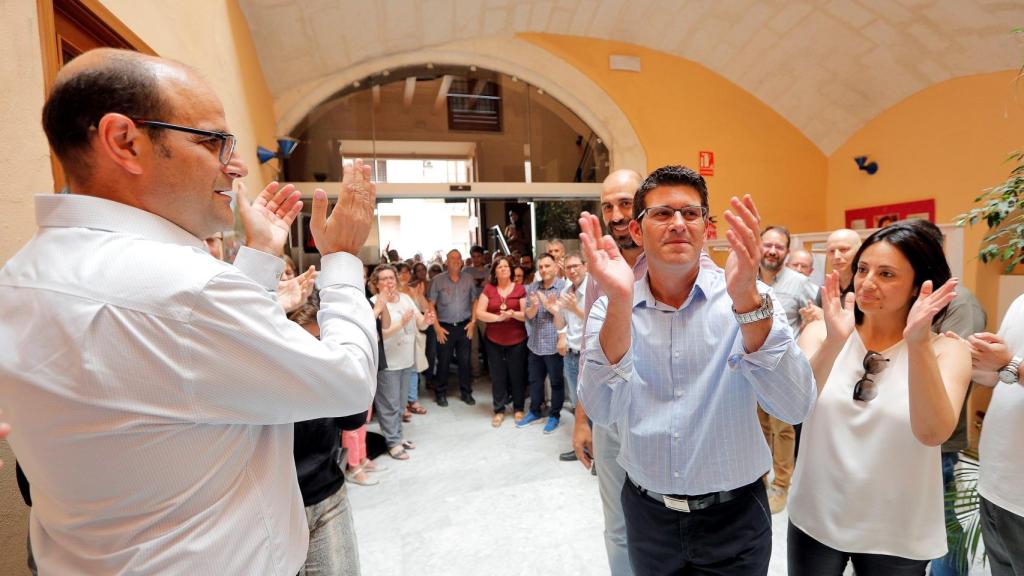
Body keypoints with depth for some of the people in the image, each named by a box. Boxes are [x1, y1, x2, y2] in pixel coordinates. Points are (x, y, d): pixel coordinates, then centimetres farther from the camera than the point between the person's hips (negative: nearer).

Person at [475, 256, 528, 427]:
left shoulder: (520, 289, -4)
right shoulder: (488, 289, -2)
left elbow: (527, 315, -5)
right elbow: (479, 313, -7)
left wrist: (513, 314, -25)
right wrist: (498, 317, -21)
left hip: (517, 340, -1)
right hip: (493, 340, 1)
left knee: (517, 374, 10)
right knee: (497, 376, 9)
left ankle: (518, 408, 27)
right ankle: (499, 410, 23)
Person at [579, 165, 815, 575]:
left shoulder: (750, 297, -12)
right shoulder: (610, 308, -10)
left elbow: (795, 407, -23)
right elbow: (603, 410, -22)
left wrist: (747, 301, -37)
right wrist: (619, 304, -36)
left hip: (734, 516, 0)